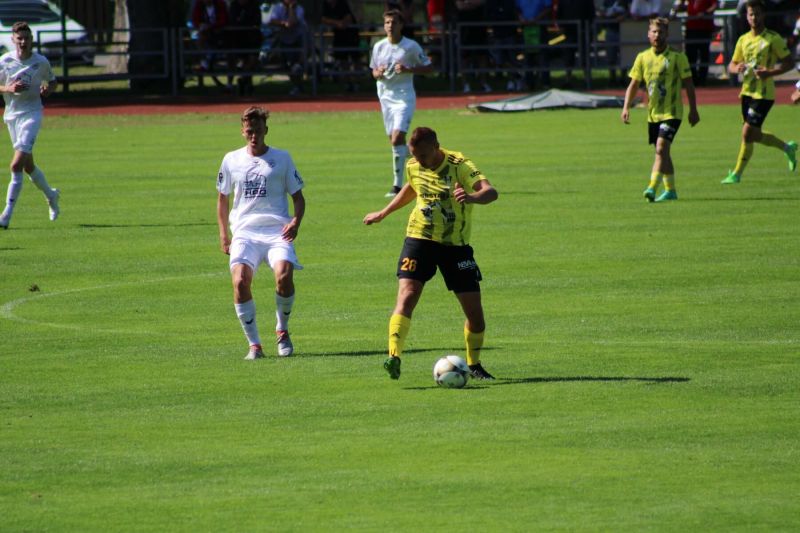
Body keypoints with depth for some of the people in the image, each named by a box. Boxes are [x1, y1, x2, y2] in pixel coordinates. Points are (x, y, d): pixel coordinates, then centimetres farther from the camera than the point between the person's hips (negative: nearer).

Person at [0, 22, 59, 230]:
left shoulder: (41, 62, -2)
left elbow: (53, 82, 14)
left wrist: (47, 90, -8)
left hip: (31, 114, -4)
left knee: (17, 164, -17)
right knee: (28, 166, 15)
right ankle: (51, 195, 42)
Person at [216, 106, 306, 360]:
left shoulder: (281, 158, 9)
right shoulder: (231, 160, 13)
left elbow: (297, 196, 13)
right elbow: (223, 197, 24)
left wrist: (296, 220, -7)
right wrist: (223, 233, 14)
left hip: (277, 231, -1)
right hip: (244, 232, 1)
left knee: (284, 276, -27)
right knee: (240, 281, -23)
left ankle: (282, 331, 1)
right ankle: (254, 345, -12)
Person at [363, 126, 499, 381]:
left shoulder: (459, 165, -15)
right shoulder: (413, 166, 0)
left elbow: (490, 191, -31)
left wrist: (472, 197, -53)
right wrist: (383, 213, 33)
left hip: (456, 245, -2)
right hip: (420, 238, 2)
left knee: (474, 309, 0)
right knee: (407, 296, -19)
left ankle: (474, 365, 22)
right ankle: (394, 356, -27)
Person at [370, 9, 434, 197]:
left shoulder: (411, 46, -7)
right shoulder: (379, 47, 6)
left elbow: (429, 67, -2)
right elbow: (374, 71, 17)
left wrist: (408, 70, -17)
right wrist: (378, 73, -8)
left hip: (404, 97, -6)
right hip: (385, 95, 6)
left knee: (397, 138, -18)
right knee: (394, 140, 9)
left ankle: (397, 185, -17)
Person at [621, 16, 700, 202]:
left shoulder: (678, 57, -5)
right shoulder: (642, 58, 5)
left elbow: (688, 84, -1)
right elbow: (634, 84, 10)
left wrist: (693, 110, -3)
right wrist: (626, 107, 0)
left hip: (671, 112, -5)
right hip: (653, 114, 5)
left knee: (661, 148, -19)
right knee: (662, 152, 12)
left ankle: (653, 187, -25)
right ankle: (670, 190, 24)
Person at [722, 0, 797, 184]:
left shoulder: (773, 39, -8)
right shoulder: (743, 40, 9)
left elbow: (790, 63, -6)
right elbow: (731, 66, 15)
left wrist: (769, 72, -21)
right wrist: (737, 68, -9)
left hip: (764, 94, -7)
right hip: (747, 91, 7)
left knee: (747, 133, -11)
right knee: (753, 135, 13)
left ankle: (737, 173, 0)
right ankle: (787, 147, 36)